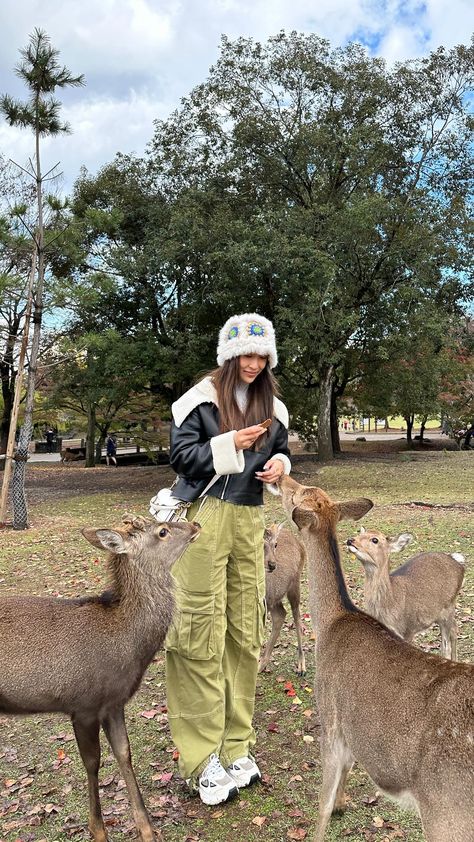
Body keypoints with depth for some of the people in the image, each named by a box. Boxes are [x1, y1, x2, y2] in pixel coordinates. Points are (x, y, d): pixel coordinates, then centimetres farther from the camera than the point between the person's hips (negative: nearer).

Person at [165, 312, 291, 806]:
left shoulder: (272, 405, 14)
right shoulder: (201, 398, -1)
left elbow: (281, 451, 22)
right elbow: (180, 455, -4)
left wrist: (280, 464, 0)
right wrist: (230, 445, -15)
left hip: (249, 520, 5)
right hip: (203, 519, -5)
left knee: (245, 631, 7)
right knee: (202, 635, -5)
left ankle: (236, 746, 20)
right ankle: (202, 760, 5)